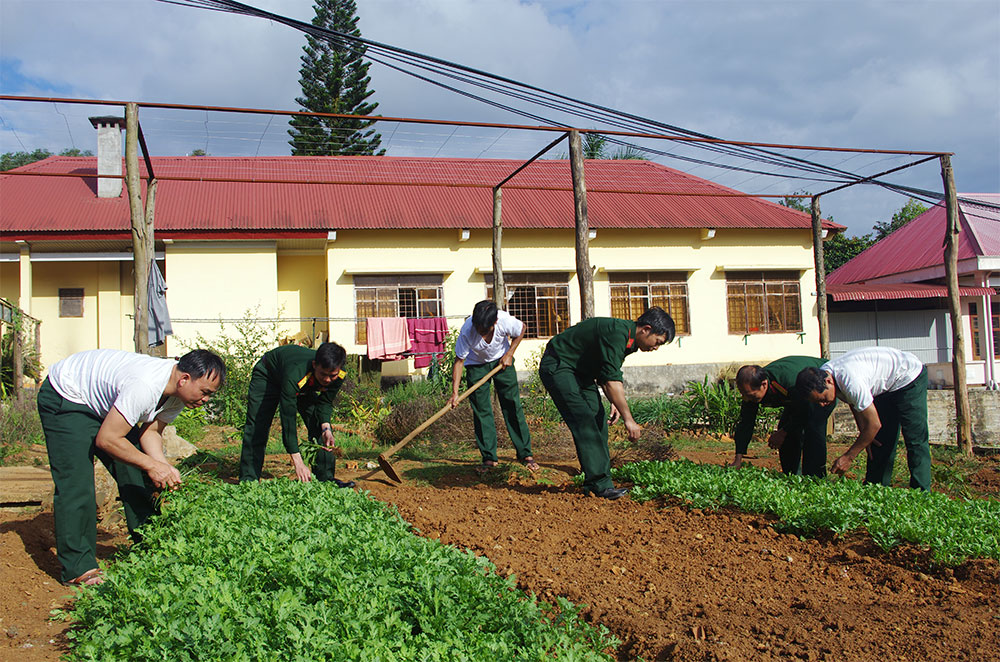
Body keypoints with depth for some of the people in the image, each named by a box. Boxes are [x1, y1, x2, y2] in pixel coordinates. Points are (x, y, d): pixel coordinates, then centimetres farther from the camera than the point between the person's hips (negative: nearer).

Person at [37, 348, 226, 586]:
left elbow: (150, 431, -3)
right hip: (65, 397, -8)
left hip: (104, 401, 8)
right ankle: (78, 568, -8)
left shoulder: (180, 391, -12)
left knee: (136, 476, 3)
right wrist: (151, 464, -29)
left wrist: (164, 468, -19)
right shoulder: (144, 387, -40)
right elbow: (106, 439, -34)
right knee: (77, 483, -15)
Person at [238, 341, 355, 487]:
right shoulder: (295, 375, -48)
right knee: (256, 428, -14)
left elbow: (325, 402, -12)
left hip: (305, 386, 5)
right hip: (267, 374, -5)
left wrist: (326, 428, -31)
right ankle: (248, 480, -5)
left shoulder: (339, 375, -31)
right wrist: (298, 463, -49)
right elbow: (288, 419, -46)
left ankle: (325, 478, 1)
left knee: (319, 425, -6)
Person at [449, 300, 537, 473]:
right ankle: (489, 458, 4)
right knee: (481, 410, -4)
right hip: (476, 364, 0)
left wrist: (509, 354, -11)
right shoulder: (467, 331, -33)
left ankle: (525, 454, 4)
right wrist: (455, 392, -25)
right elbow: (459, 361, -22)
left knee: (512, 405, -2)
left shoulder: (505, 320, -32)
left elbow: (521, 329, -7)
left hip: (501, 361, 1)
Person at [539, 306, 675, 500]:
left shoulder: (627, 339, 4)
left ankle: (601, 482, 3)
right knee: (585, 421, -18)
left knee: (599, 420, 2)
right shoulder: (616, 333, -27)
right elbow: (611, 381, -32)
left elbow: (607, 374, 16)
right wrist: (628, 419, -30)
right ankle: (599, 484, -20)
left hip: (580, 371, 10)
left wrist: (615, 402, 2)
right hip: (557, 366, -10)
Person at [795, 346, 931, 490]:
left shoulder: (850, 380, -40)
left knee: (915, 440, -11)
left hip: (910, 377, -8)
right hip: (884, 387, 8)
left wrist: (848, 457, -23)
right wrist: (864, 434, -4)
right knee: (879, 442, 5)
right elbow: (853, 403, 6)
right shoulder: (821, 375, -14)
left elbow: (874, 424, -31)